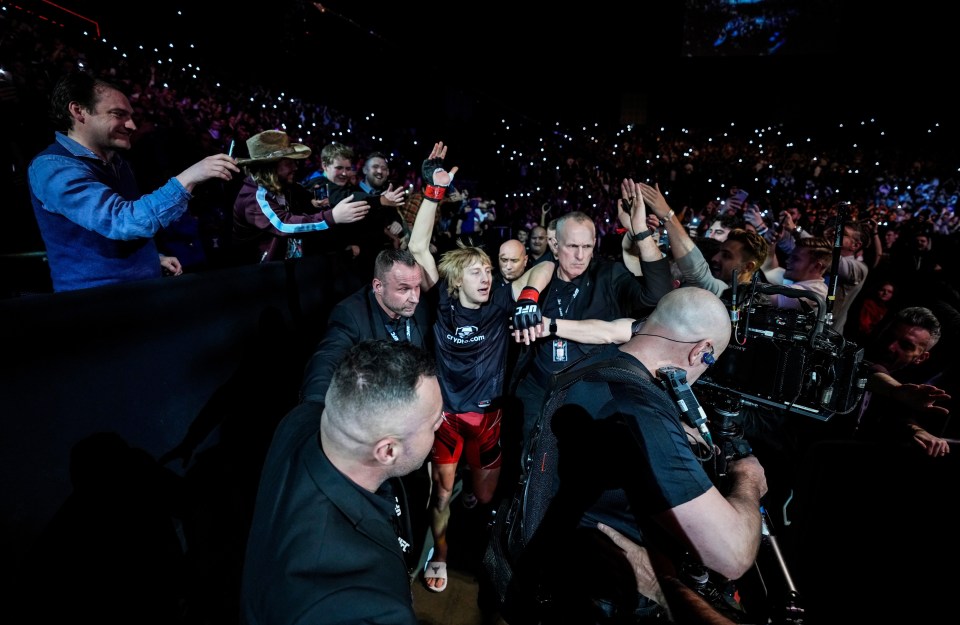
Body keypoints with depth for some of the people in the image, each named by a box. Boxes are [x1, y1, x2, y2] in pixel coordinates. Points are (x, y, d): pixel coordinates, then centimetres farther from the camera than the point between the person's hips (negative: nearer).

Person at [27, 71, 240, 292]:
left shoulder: (117, 162, 12)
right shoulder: (53, 167, -15)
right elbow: (121, 221, -29)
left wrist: (154, 258, 10)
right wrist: (187, 178, -32)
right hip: (95, 299, -7)